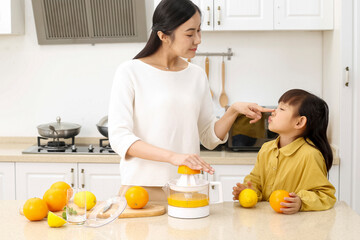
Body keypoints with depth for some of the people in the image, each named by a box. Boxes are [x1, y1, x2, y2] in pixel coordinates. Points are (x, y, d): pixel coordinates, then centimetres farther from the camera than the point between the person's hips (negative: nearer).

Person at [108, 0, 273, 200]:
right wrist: (173, 156, -25)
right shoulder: (130, 72, -6)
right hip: (142, 187, -4)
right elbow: (119, 138, -14)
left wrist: (233, 111, -5)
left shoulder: (197, 75, 10)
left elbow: (209, 138, 14)